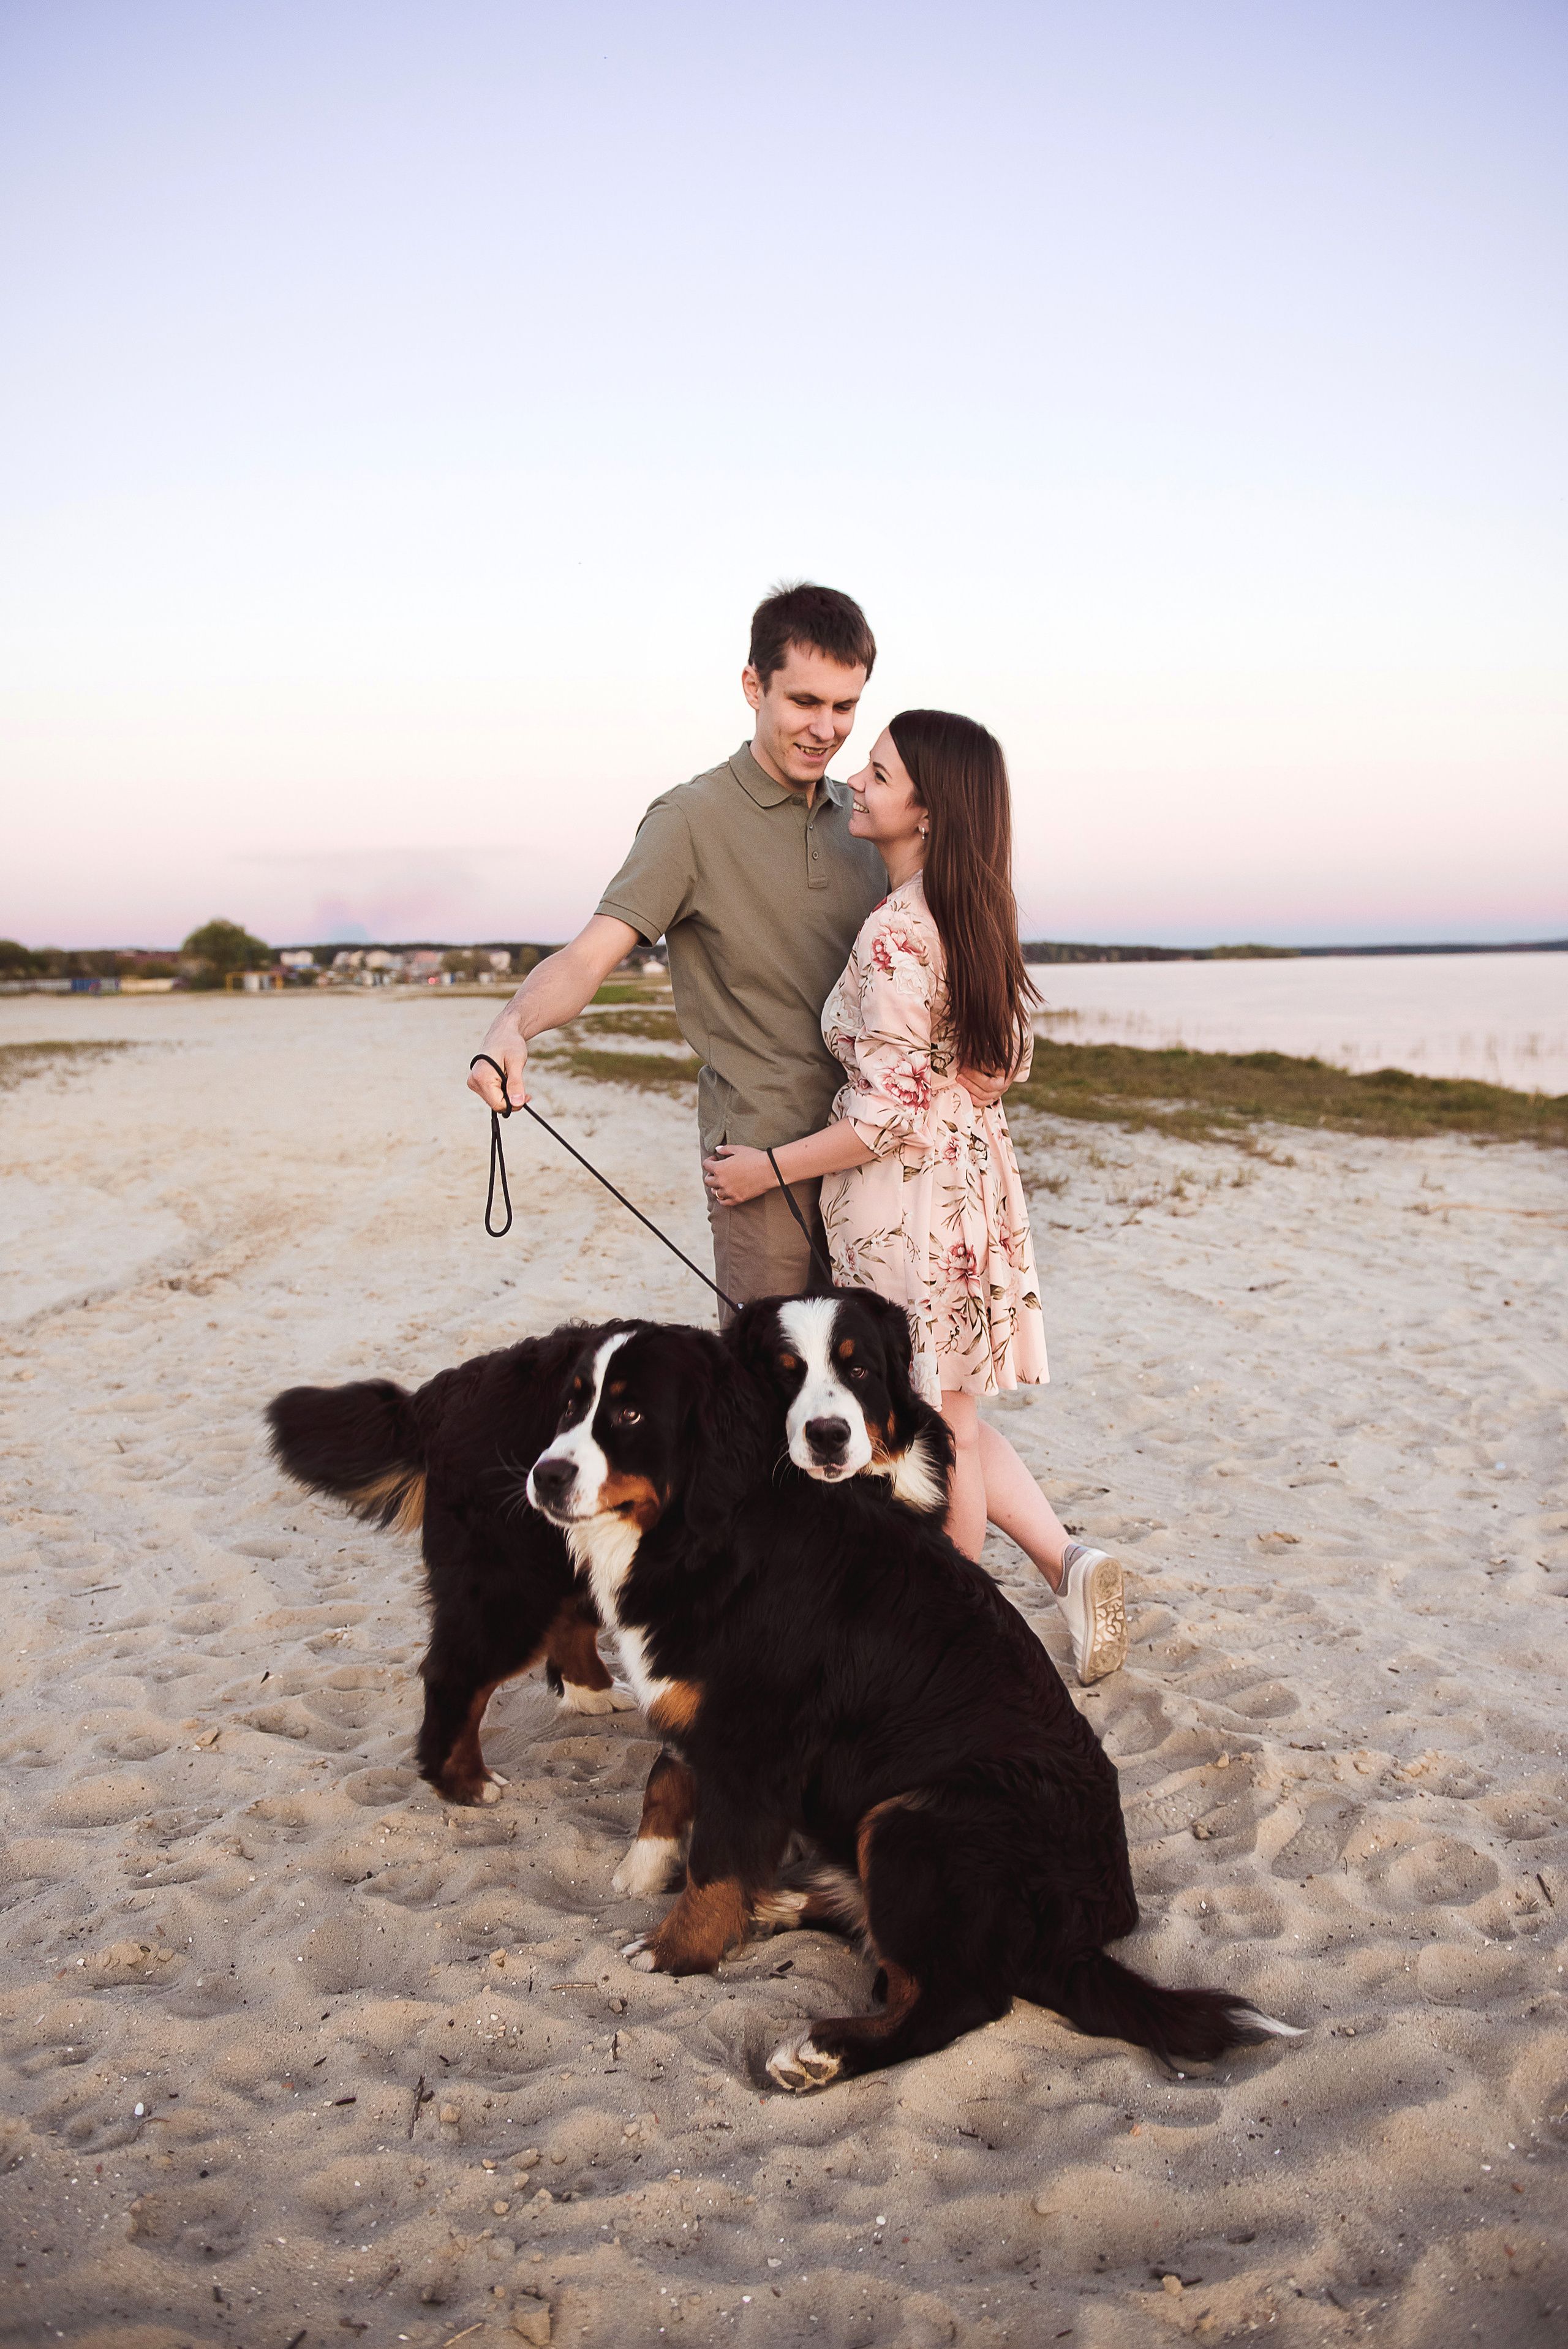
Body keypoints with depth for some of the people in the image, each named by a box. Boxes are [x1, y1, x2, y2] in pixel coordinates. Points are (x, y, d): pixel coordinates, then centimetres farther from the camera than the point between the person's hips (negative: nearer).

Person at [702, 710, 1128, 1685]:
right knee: (949, 1417, 20)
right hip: (975, 1175, 9)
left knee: (936, 1431, 6)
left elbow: (890, 1115, -21)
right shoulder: (975, 914, 6)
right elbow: (1010, 1060, 14)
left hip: (906, 1198, -9)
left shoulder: (895, 933, -22)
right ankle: (1070, 1563, 15)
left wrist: (769, 1169, -12)